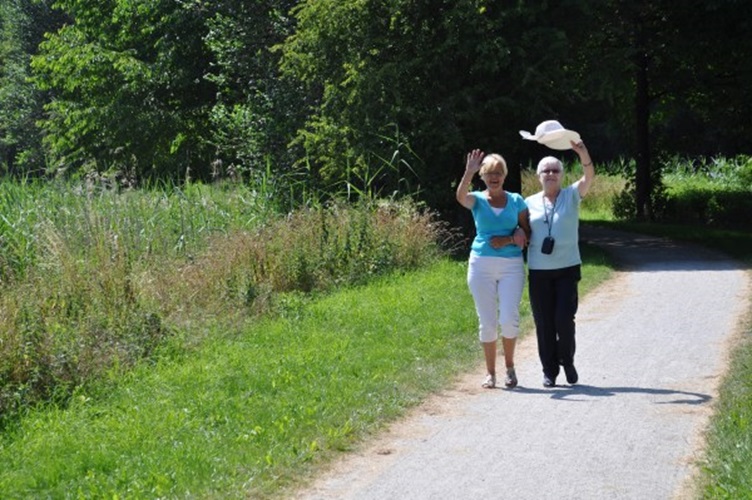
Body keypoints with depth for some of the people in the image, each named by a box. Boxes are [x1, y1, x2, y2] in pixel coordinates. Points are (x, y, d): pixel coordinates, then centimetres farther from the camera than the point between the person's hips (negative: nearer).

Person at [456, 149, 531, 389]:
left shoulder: (516, 201, 7)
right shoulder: (477, 200, 3)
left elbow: (527, 234, 8)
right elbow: (461, 196, -21)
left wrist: (508, 240, -11)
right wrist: (468, 173, -36)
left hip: (512, 264, 0)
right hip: (482, 264, 0)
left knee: (509, 319, -9)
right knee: (487, 321, 3)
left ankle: (510, 366, 12)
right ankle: (490, 372, 13)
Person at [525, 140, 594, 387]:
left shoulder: (572, 195, 4)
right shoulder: (530, 203, 9)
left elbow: (589, 177, -13)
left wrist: (582, 153, -31)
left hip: (567, 268, -1)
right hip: (538, 271, 2)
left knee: (564, 319, -9)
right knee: (544, 323, 3)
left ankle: (567, 360, 17)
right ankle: (549, 370, 14)